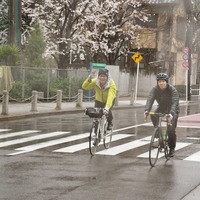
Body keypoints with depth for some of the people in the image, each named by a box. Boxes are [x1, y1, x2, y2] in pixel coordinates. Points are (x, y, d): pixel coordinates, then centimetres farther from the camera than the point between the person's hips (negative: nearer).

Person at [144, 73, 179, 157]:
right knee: (153, 115, -29)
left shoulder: (172, 90, -26)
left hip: (173, 110, -4)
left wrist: (171, 114, -54)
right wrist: (146, 111, -46)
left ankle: (172, 149, 4)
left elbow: (174, 103, -37)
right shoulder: (155, 89, -16)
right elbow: (150, 99, -28)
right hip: (161, 108, 4)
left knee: (171, 130, -14)